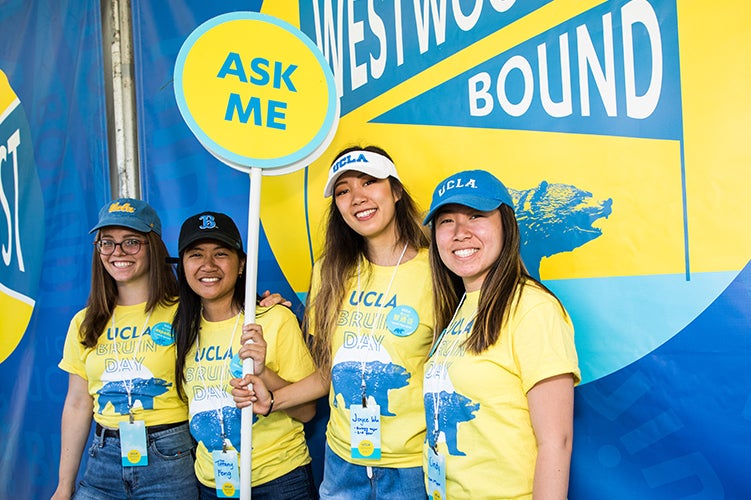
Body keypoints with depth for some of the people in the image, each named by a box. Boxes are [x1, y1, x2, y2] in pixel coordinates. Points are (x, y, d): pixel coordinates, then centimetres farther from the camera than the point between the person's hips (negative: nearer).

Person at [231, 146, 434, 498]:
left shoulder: (432, 271, -12)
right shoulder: (331, 273, 3)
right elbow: (331, 370, 10)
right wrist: (272, 401, 0)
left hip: (412, 467, -4)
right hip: (342, 460, 4)